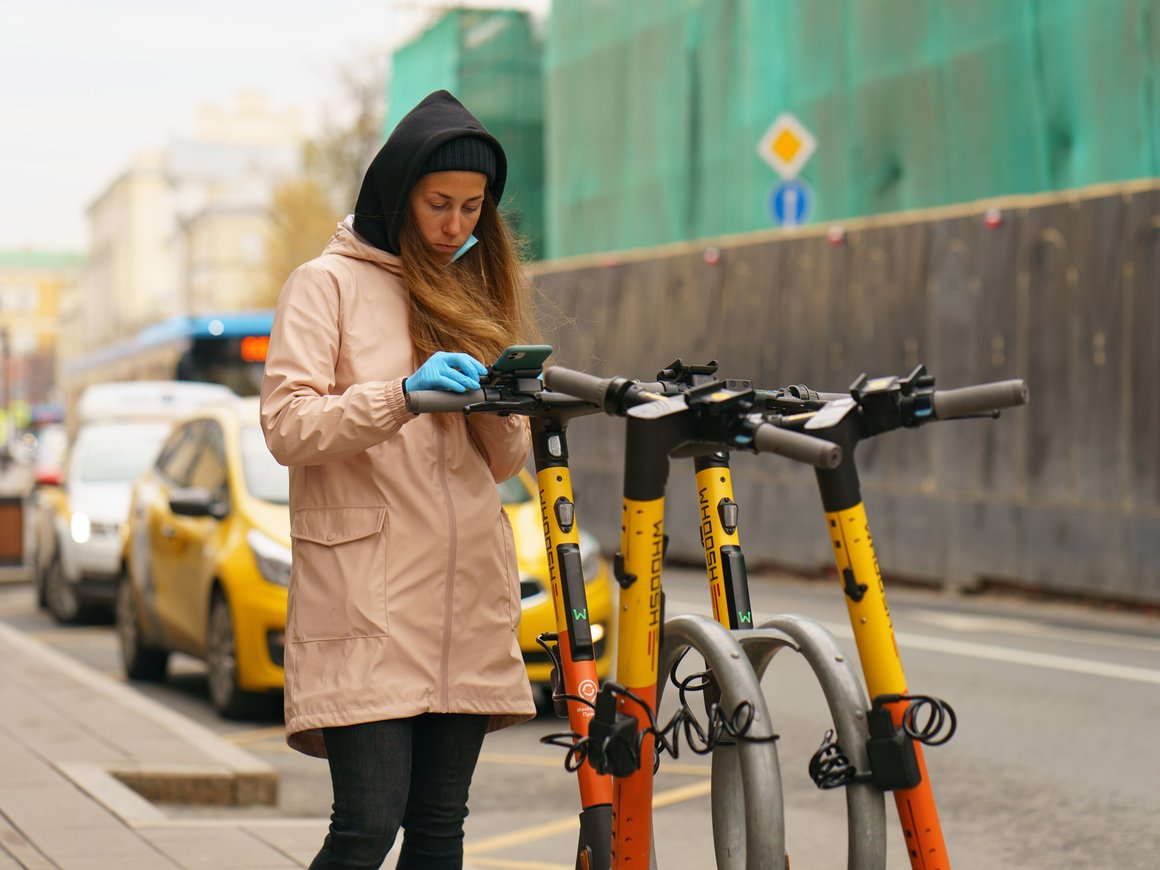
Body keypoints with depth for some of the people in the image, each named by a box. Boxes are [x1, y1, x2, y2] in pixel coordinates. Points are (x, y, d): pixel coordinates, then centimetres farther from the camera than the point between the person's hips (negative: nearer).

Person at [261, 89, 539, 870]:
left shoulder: (474, 293, 21)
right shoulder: (329, 284, 4)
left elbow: (506, 463, 16)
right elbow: (287, 428, -10)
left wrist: (501, 409, -6)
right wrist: (403, 396, -23)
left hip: (468, 597, 5)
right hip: (368, 597, -5)